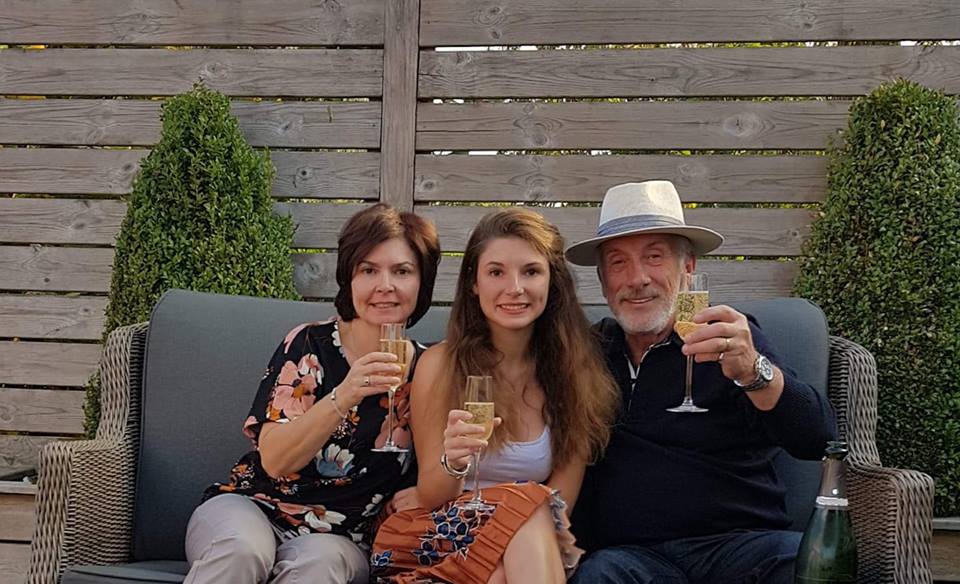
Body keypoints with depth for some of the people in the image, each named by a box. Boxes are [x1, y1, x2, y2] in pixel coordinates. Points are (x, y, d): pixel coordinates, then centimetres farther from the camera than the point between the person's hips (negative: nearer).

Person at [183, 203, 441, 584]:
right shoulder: (309, 345, -5)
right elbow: (273, 460, -13)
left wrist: (424, 492, -10)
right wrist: (345, 397, -27)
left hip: (342, 539, 1)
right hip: (255, 507, -1)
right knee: (241, 550, -35)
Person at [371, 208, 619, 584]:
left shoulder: (577, 370, -1)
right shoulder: (440, 364, -6)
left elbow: (561, 501, -1)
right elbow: (431, 498, -4)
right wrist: (453, 463, -27)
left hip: (530, 546, 1)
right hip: (438, 541, -1)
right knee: (526, 502, -30)